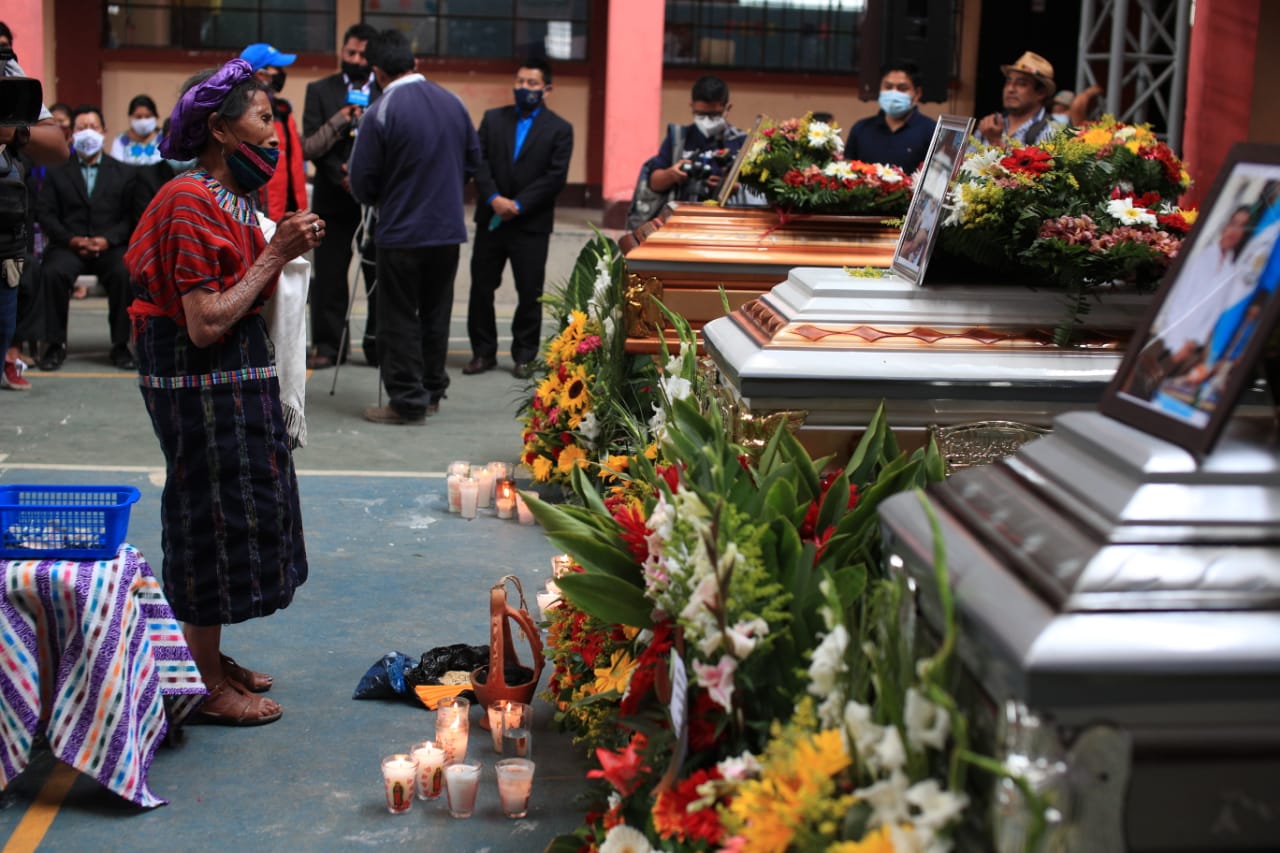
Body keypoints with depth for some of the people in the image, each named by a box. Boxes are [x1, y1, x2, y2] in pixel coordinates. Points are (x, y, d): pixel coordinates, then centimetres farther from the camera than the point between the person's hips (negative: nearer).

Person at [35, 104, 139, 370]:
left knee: (124, 274, -32)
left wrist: (108, 239, -13)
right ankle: (55, 344, -17)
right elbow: (45, 213, 5)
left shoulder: (124, 173, 14)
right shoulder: (57, 172, 15)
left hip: (110, 246, 0)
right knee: (54, 273, -31)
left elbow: (131, 216, 4)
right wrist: (71, 239, -12)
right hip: (68, 246, 0)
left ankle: (120, 345, -19)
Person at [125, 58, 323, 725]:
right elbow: (206, 324, -24)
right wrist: (275, 255, -20)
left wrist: (285, 250, 1)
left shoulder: (230, 198, 10)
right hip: (201, 386, -10)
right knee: (211, 515, -1)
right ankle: (210, 688, 12)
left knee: (231, 512, 17)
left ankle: (212, 659, 32)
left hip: (235, 376, 10)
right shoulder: (192, 205, -20)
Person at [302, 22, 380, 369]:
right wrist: (341, 177, -13)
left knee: (380, 275, 2)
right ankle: (328, 345, 10)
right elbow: (311, 144, -1)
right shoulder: (320, 90, 6)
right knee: (329, 275, 3)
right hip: (334, 197, 1)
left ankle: (379, 344, 9)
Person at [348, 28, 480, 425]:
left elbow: (363, 183, -11)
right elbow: (473, 161, 11)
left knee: (400, 319, 4)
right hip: (449, 229, 6)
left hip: (402, 232, -6)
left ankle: (408, 401, 6)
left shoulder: (380, 112, -16)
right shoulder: (452, 102, 1)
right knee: (436, 313, 16)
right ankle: (432, 391, 26)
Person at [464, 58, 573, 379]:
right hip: (491, 218, 3)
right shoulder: (493, 119, 9)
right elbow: (480, 161, 1)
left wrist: (518, 204, -15)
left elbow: (556, 177, -8)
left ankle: (524, 356, 14)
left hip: (532, 223, -3)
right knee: (481, 287, 5)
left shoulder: (559, 129, 0)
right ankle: (483, 352, 16)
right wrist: (493, 199, -14)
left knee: (530, 293, 3)